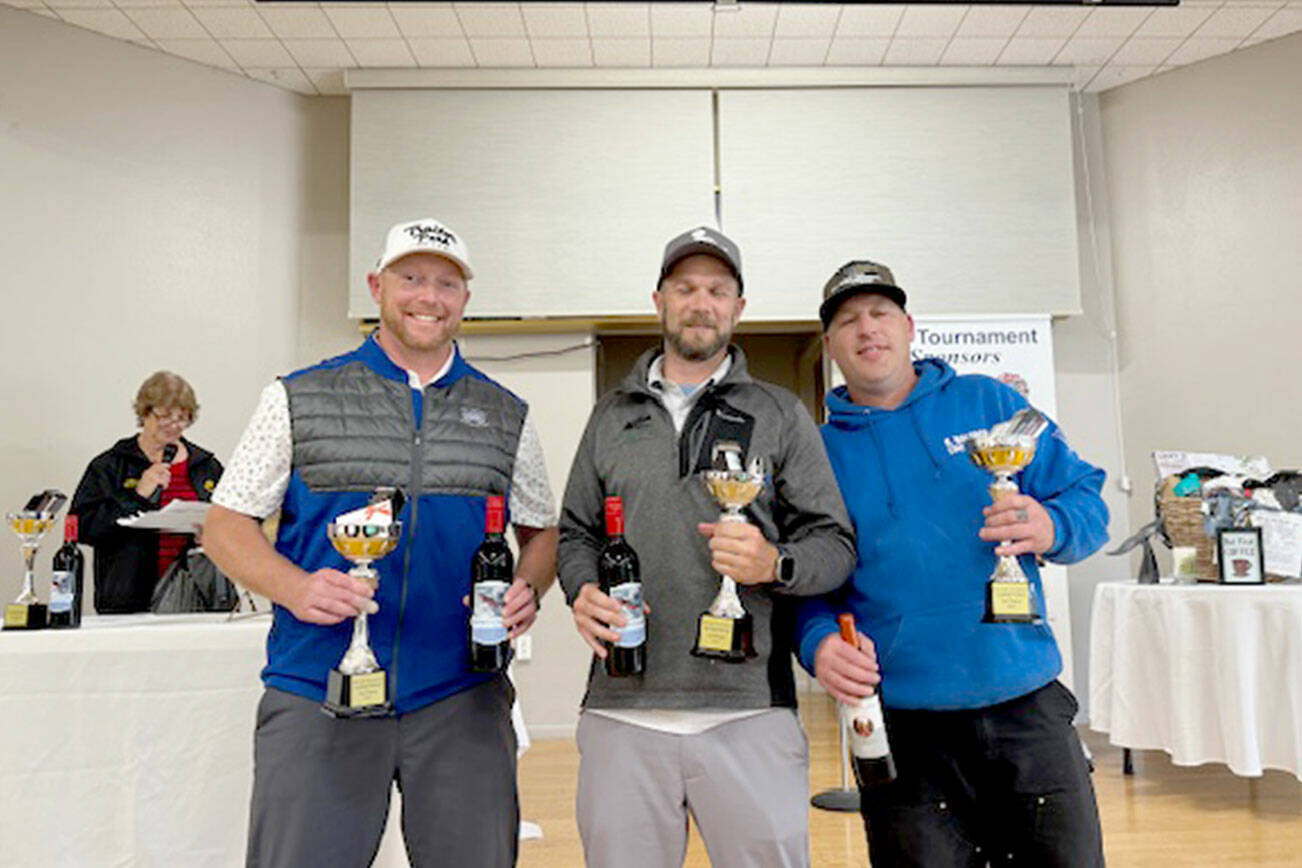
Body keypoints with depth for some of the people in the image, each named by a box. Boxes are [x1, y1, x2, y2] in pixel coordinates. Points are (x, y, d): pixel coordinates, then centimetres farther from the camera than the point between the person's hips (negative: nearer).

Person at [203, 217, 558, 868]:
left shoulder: (506, 416, 8)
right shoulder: (298, 400, 4)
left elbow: (542, 531, 15)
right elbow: (226, 525, 4)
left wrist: (528, 589, -7)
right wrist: (295, 588, -15)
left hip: (461, 699, 2)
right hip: (315, 695, -1)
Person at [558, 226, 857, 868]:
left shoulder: (781, 414, 9)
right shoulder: (612, 416, 15)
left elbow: (835, 545, 5)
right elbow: (575, 532, 17)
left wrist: (775, 564, -15)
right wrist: (583, 591, -4)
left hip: (750, 712, -1)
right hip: (622, 709, 2)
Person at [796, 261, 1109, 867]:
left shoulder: (990, 404, 5)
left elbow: (1088, 503, 5)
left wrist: (1051, 528, -17)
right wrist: (819, 641, -17)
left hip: (1028, 704, 1)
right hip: (899, 727, -1)